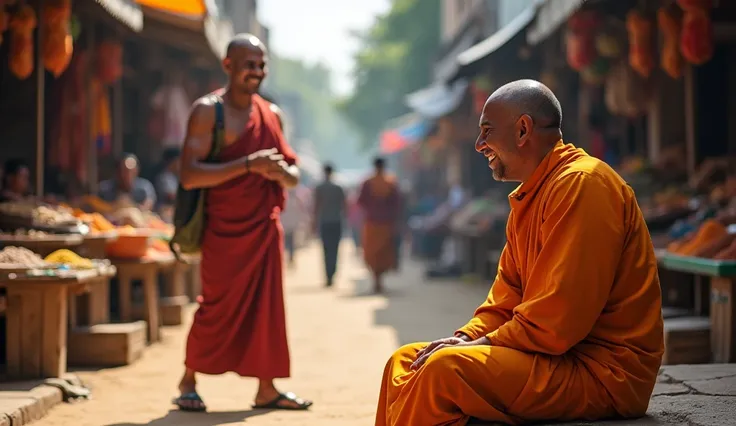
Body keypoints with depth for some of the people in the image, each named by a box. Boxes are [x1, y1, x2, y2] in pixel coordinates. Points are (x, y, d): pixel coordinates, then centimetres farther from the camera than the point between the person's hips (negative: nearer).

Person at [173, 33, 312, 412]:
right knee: (217, 308, 0)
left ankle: (266, 389, 12)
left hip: (266, 227, 6)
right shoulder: (207, 110, -9)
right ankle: (188, 382, 18)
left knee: (267, 307, 5)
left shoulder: (271, 113, 11)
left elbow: (294, 176, 16)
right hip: (225, 230, -5)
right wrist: (248, 164, -25)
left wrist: (281, 171, -9)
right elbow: (189, 175, -19)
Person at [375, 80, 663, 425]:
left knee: (444, 371, -27)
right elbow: (507, 299, 19)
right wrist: (465, 338, 1)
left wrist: (476, 346, -12)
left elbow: (554, 324, -22)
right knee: (406, 362, 6)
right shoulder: (529, 197, 17)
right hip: (557, 356, 10)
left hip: (605, 373, -10)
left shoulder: (581, 183, -16)